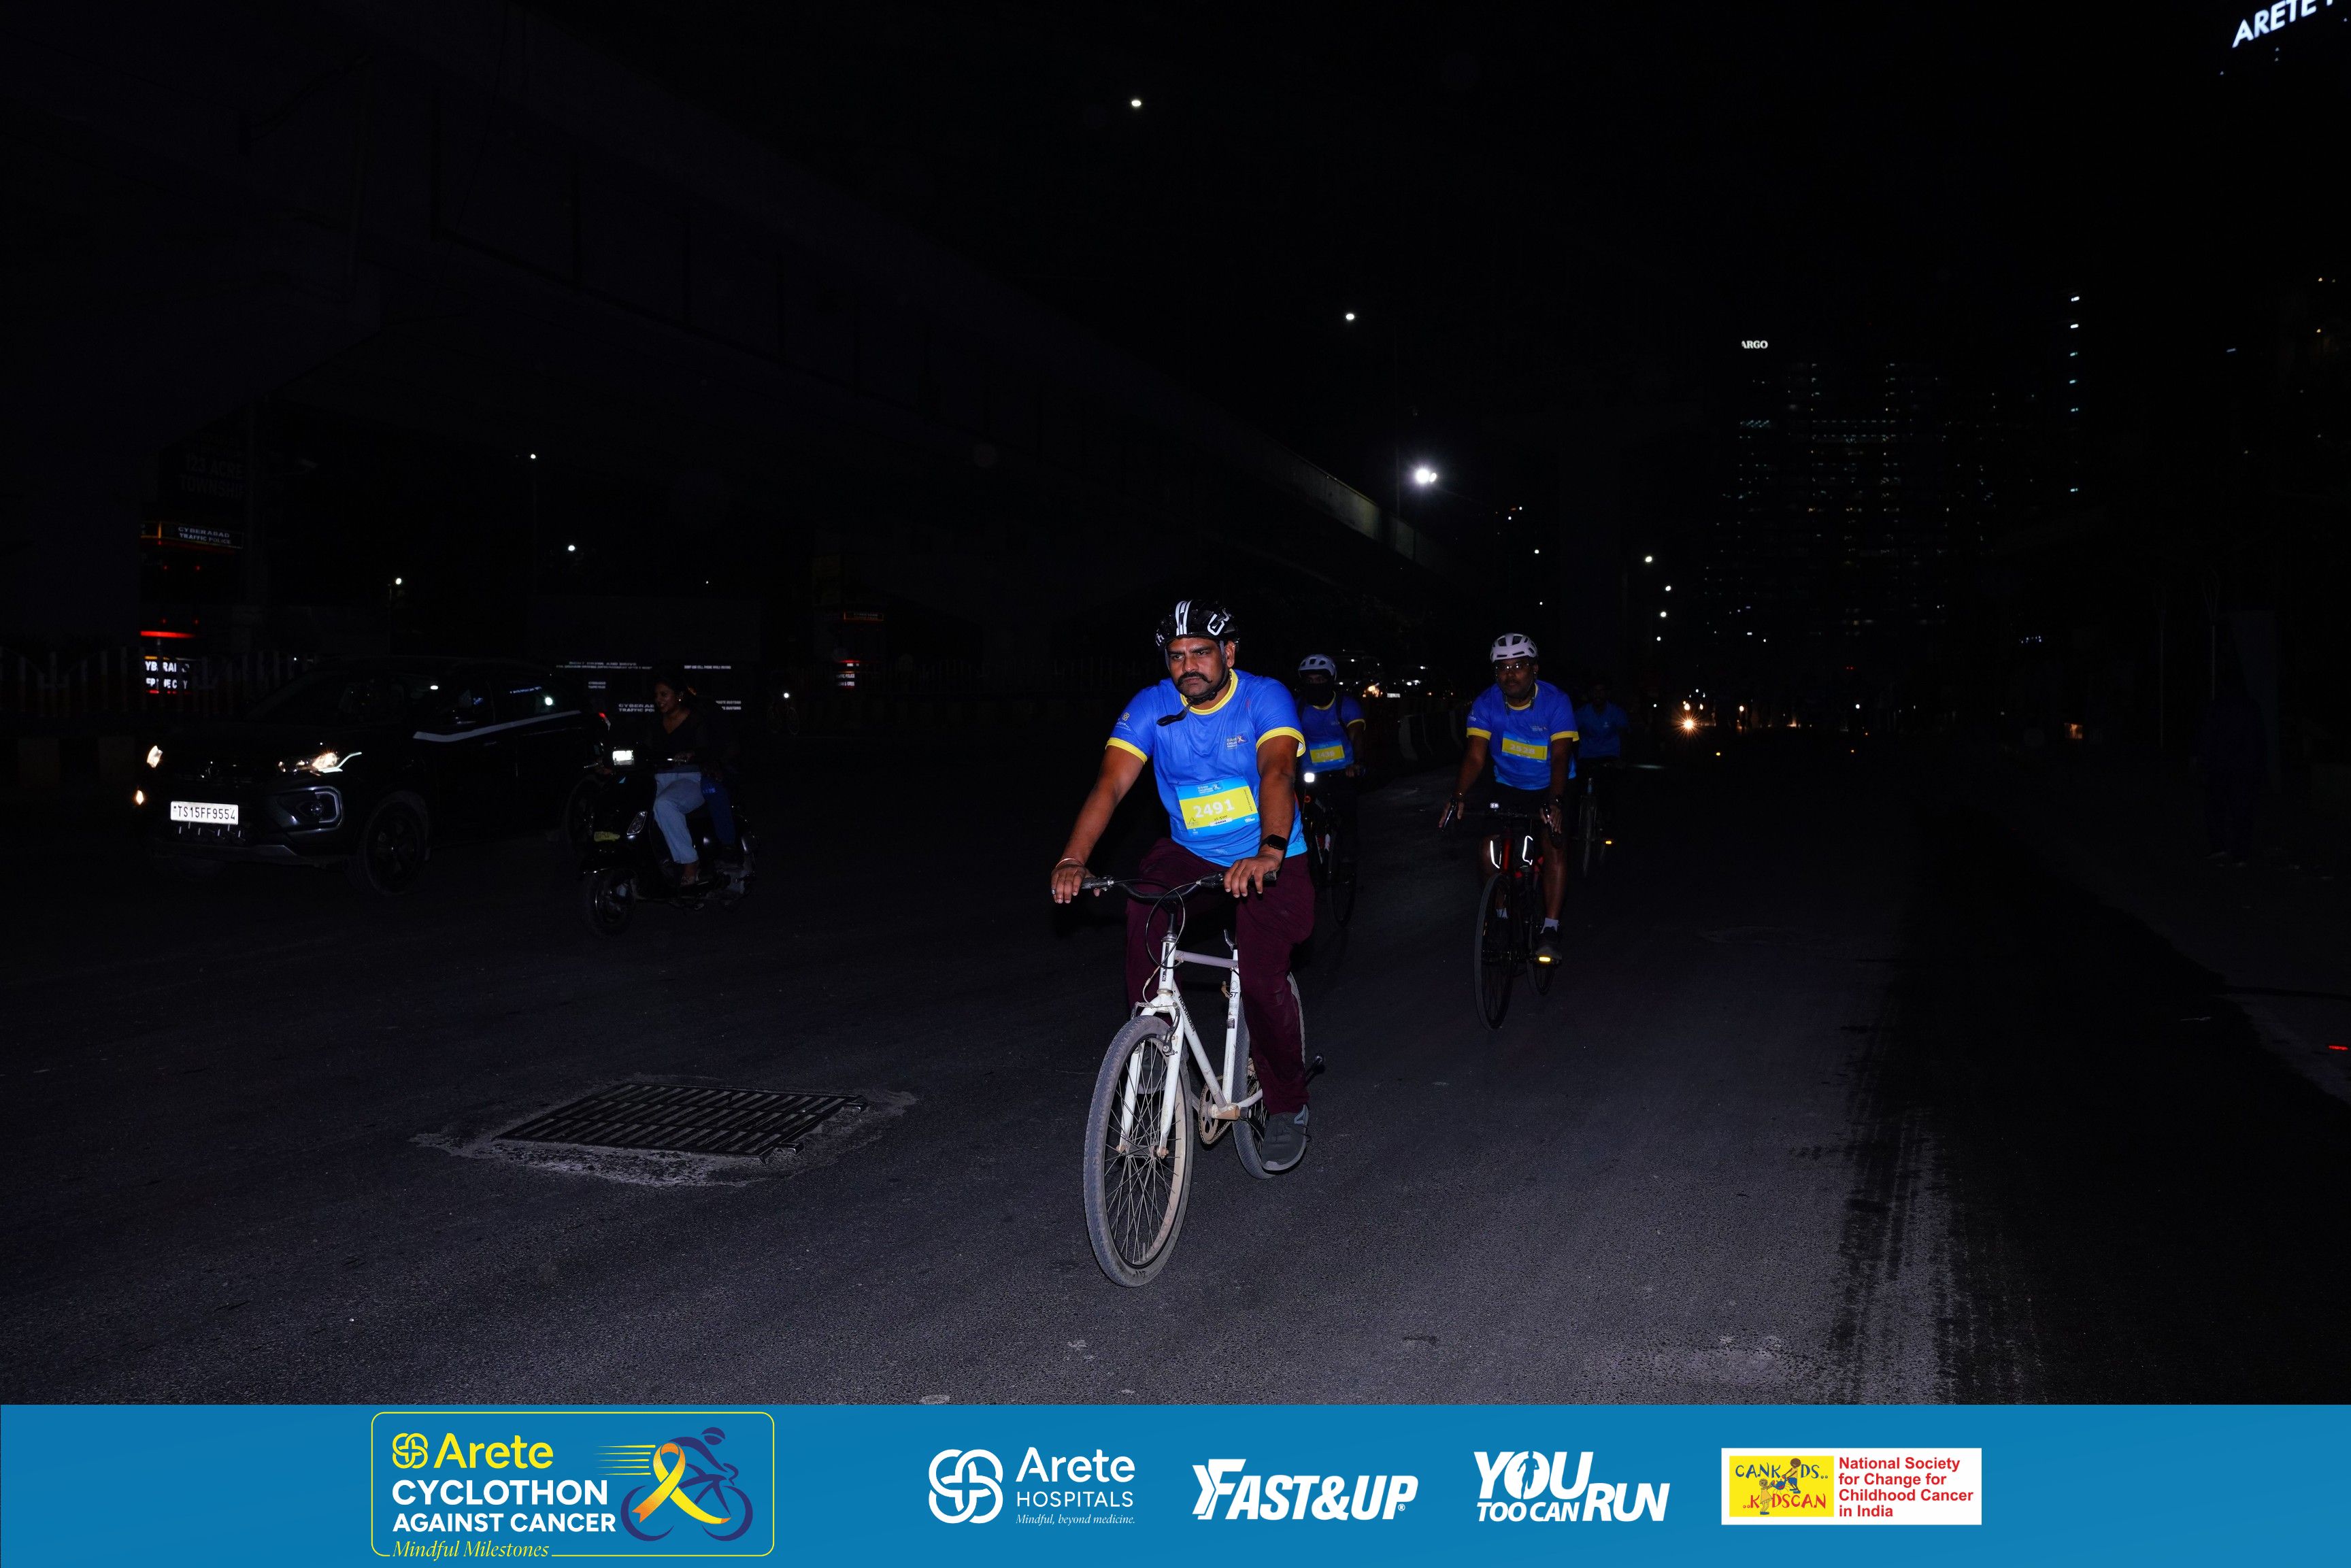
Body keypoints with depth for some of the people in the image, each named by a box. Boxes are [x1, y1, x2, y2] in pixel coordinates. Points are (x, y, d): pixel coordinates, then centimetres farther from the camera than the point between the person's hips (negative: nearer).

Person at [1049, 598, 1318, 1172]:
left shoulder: (1265, 698, -16)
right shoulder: (1152, 707, -8)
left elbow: (1277, 774, -32)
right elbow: (1110, 784, -19)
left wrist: (1268, 854, -51)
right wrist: (1073, 860, -36)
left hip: (1266, 864, -3)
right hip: (1191, 856, 3)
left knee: (1261, 978, -21)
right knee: (1142, 910, -28)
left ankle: (1287, 1106, 5)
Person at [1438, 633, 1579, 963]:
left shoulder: (1556, 703, -23)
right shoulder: (1486, 703, -17)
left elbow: (1560, 758, -31)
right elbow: (1475, 755, -25)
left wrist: (1553, 803, -47)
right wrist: (1459, 797, -42)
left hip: (1547, 790, -2)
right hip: (1506, 787, 2)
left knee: (1554, 848, -18)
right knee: (1490, 849, -11)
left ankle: (1550, 929, -11)